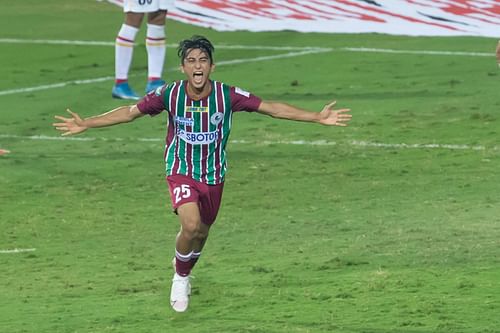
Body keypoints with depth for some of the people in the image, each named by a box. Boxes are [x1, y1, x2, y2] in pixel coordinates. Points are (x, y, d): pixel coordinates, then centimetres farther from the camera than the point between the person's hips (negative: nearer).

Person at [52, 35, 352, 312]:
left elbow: (271, 108, -11)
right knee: (191, 225, -25)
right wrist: (87, 124, -12)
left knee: (201, 233, 16)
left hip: (214, 175, 2)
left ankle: (185, 275, 49)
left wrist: (318, 118, -15)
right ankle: (181, 278, 4)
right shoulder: (169, 94, -17)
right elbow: (130, 112, -8)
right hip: (181, 172, -2)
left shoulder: (227, 95, -16)